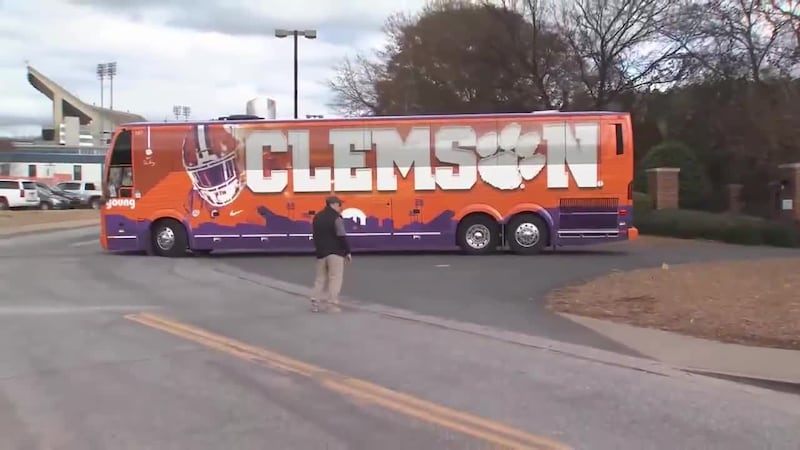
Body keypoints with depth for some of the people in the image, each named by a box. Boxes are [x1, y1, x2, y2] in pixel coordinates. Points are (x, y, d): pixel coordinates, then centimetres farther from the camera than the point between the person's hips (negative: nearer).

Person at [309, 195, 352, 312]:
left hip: (321, 253, 7)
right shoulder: (336, 218, -12)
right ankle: (332, 305, -6)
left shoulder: (317, 217, 11)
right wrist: (347, 252, -5)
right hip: (335, 253, -6)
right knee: (335, 279, -2)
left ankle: (314, 303, 11)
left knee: (320, 278, 13)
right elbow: (342, 237, -13)